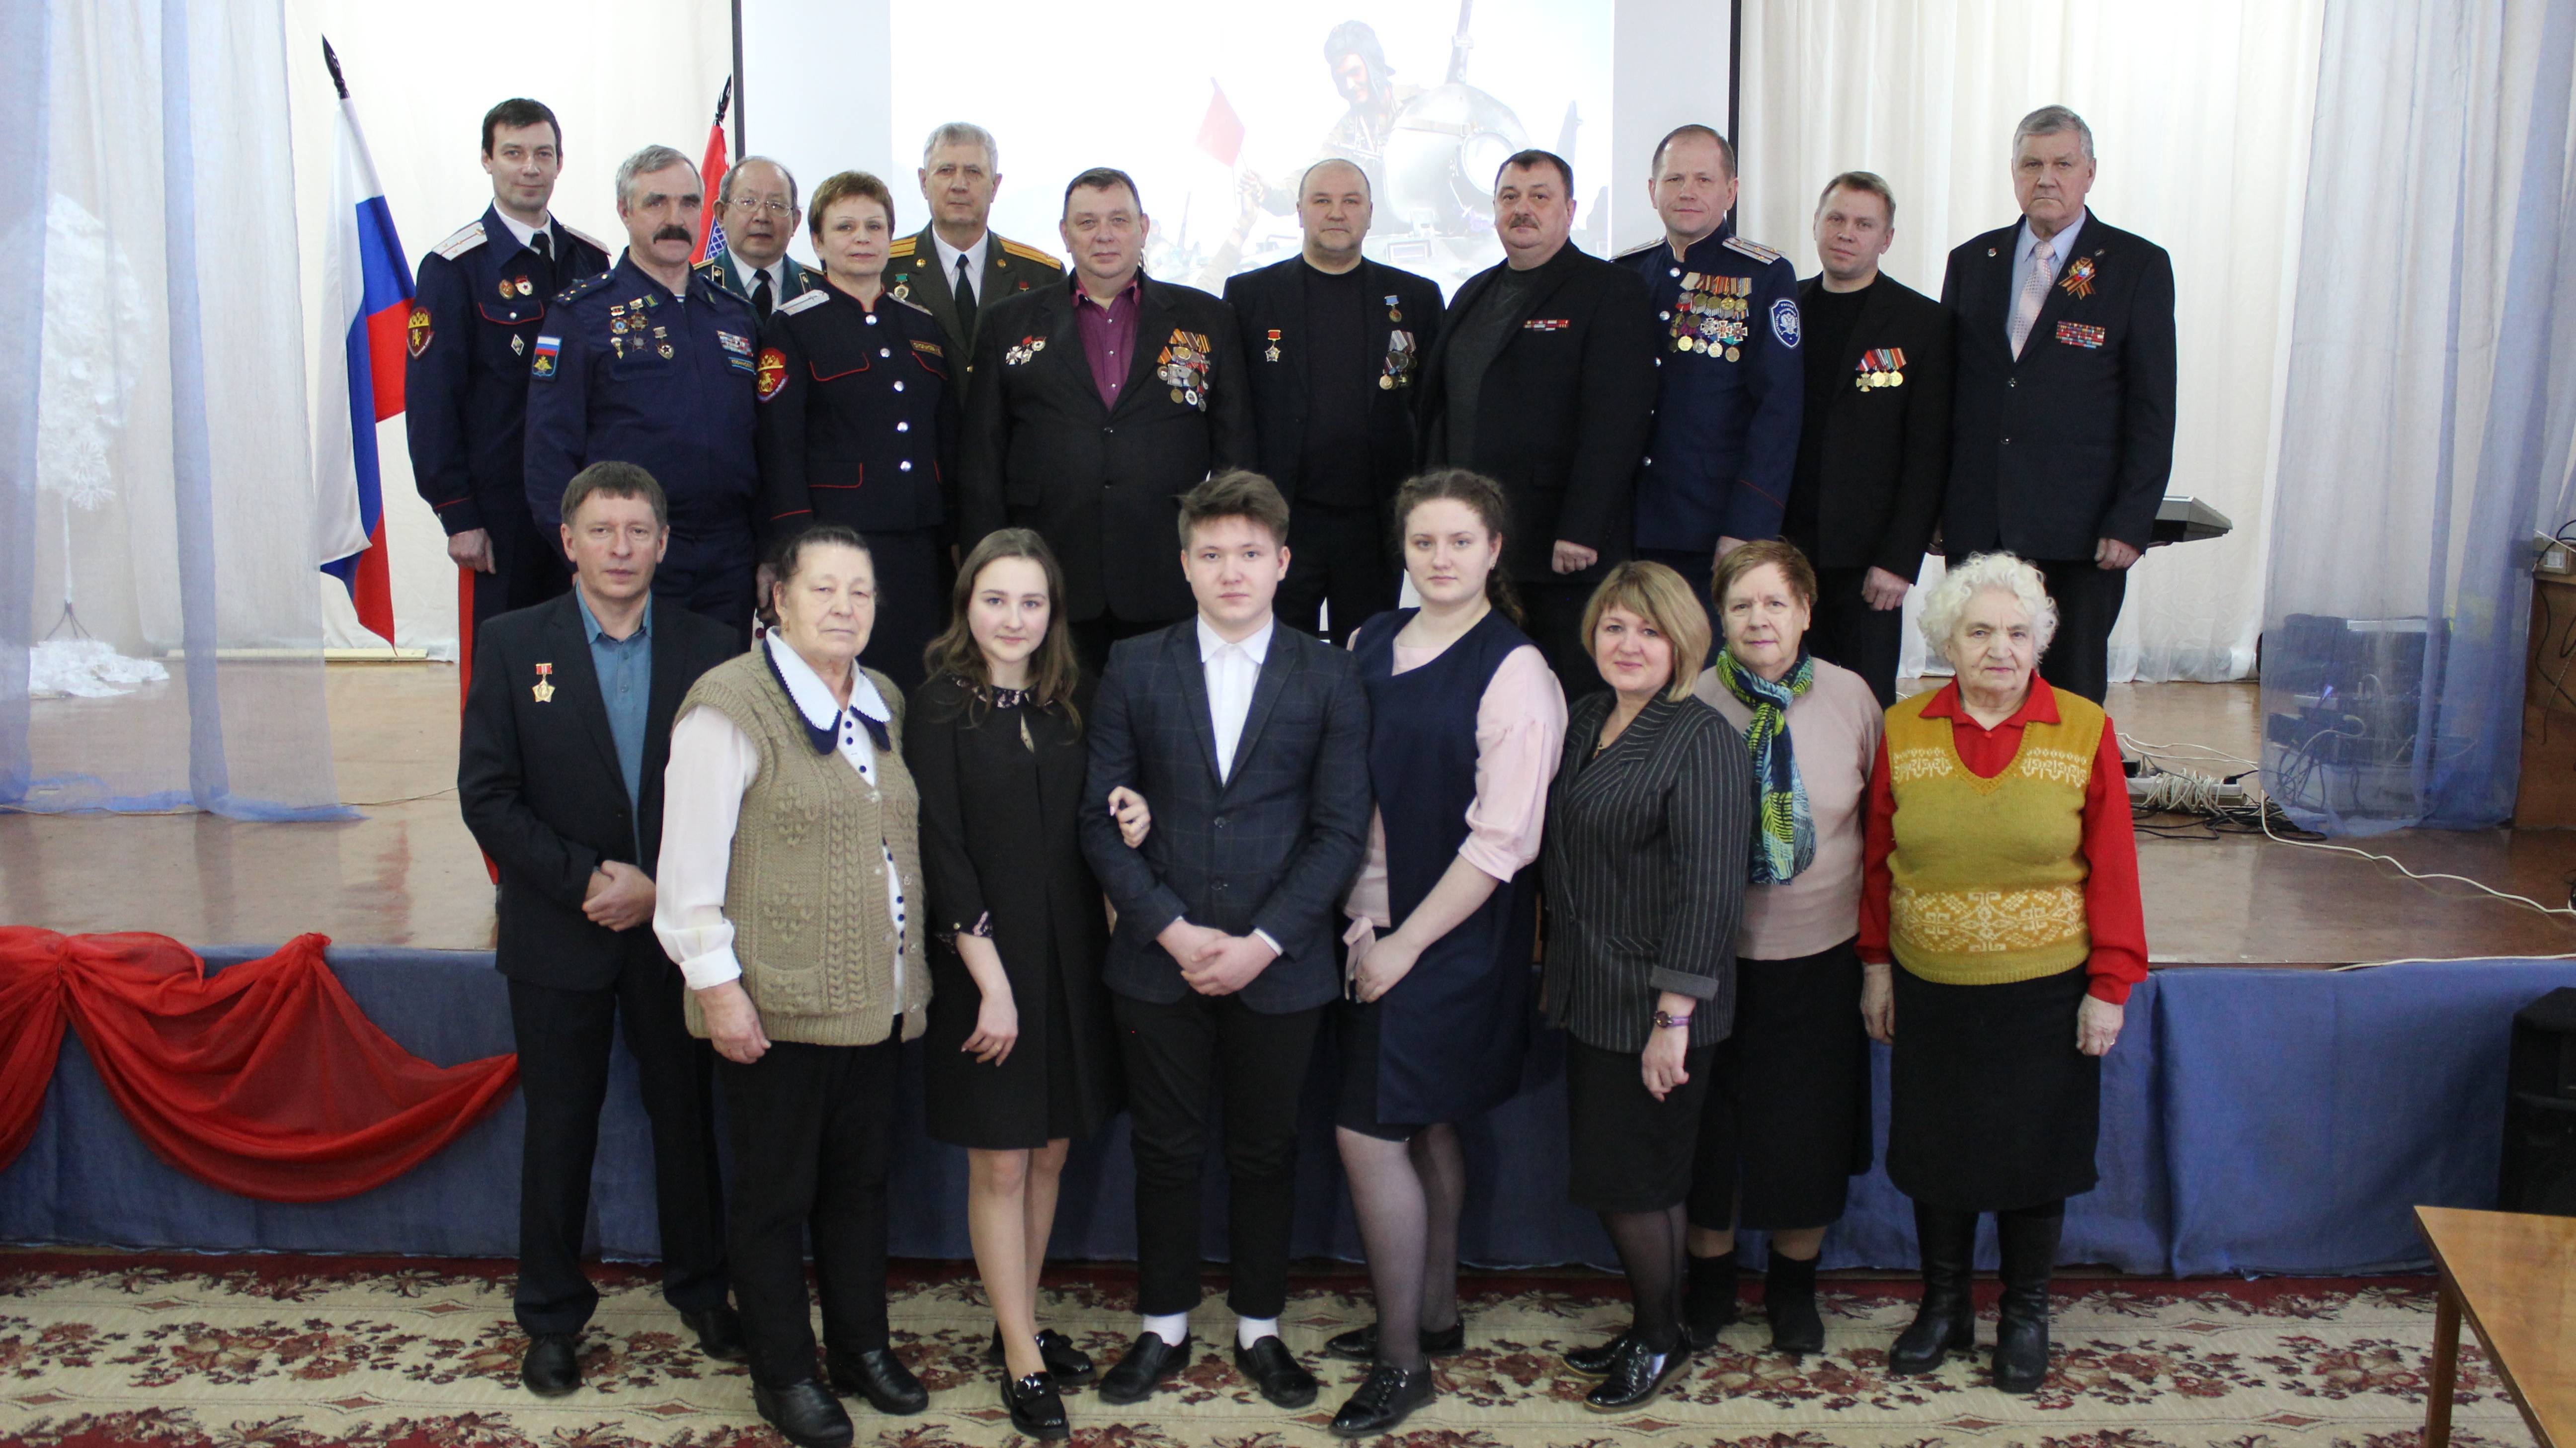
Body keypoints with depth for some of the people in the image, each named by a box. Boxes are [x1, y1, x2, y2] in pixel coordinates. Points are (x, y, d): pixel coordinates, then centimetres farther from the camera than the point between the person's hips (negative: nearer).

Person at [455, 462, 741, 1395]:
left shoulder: (709, 652, -1)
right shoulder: (512, 645, -2)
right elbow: (487, 797, -7)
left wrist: (659, 888, -13)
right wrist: (585, 880, -15)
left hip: (675, 932, 1)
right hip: (559, 934, -1)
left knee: (687, 1117, 12)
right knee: (558, 1128, 10)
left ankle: (701, 1290, 31)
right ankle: (552, 1318, 25)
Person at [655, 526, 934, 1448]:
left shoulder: (883, 704, 10)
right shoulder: (729, 705, -12)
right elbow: (690, 861, -13)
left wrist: (912, 973, 16)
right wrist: (716, 983, -16)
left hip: (875, 998, 7)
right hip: (775, 1006, -6)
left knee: (860, 1180, 17)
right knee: (776, 1193, 8)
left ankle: (861, 1344, 33)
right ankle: (785, 1373, 23)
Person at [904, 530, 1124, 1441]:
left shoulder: (1061, 706, 8)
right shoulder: (942, 707, -7)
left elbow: (1076, 834, 12)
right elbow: (941, 852, -12)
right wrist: (991, 980, -15)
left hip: (1068, 956, 5)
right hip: (986, 961, -5)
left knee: (1049, 1155, 13)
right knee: (999, 1165, 3)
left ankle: (1022, 1324, 29)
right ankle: (1021, 1362, 14)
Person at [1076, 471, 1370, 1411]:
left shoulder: (1329, 677, 1)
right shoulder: (1135, 669, 2)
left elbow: (1340, 830, -3)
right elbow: (1104, 820, 0)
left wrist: (1262, 942, -12)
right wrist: (1175, 932, -11)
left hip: (1279, 968, 0)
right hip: (1158, 960, 1)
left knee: (1265, 1154, 12)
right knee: (1165, 1152, 11)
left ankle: (1260, 1329, 29)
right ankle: (1164, 1327, 28)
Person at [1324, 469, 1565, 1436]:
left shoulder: (1514, 673, -13)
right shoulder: (1370, 645, 5)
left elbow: (1502, 842, -16)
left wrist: (1406, 943, -13)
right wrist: (1358, 914, -4)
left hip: (1451, 938, -6)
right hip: (1374, 923, 6)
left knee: (1370, 1132, -6)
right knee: (1421, 1127, 17)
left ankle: (1402, 1359, 10)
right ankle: (1435, 1313, 34)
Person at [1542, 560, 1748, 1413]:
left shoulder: (1702, 741, -15)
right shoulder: (1586, 722, 9)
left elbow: (1709, 889, -19)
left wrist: (1674, 1018, -21)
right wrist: (1555, 971, 17)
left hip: (1652, 1012, -7)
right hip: (1589, 1000, 8)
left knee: (1630, 1182, 4)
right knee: (1608, 1177, 16)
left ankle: (1663, 1342, 25)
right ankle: (1646, 1326, 34)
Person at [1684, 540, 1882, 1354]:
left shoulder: (1851, 697, -4)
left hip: (1821, 957, 1)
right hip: (1717, 958, -1)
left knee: (1810, 1132, 13)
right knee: (1710, 1130, 12)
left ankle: (1794, 1286, 36)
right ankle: (1710, 1282, 35)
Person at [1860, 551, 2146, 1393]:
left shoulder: (2084, 730, -6)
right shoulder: (1904, 730, -2)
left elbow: (2112, 869, -3)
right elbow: (1879, 859, 4)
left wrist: (2110, 985, -4)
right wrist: (1878, 966, 5)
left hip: (2045, 992, -1)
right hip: (1931, 990, 1)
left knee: (2035, 1155, 11)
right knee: (1936, 1150, 13)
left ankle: (2026, 1315, 32)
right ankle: (1944, 1306, 34)